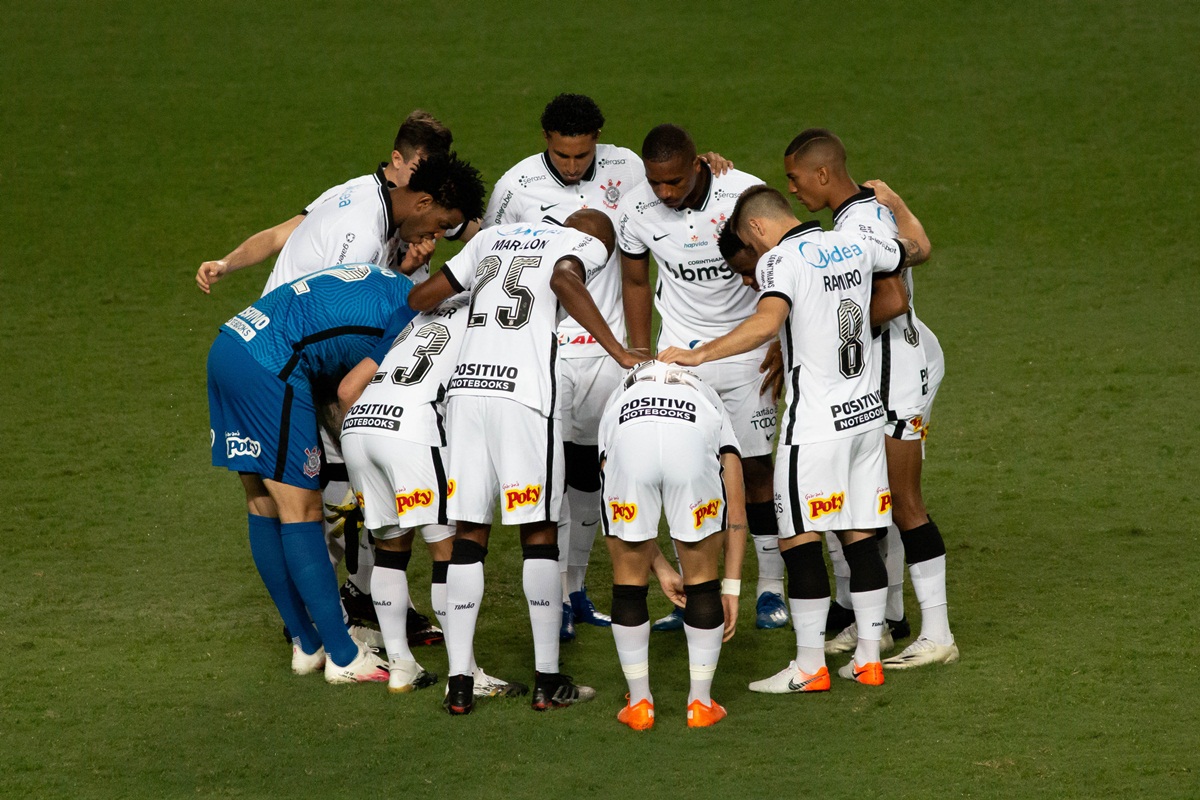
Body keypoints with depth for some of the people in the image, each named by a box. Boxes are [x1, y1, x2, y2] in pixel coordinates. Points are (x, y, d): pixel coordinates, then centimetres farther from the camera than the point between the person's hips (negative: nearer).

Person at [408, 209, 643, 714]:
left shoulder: (493, 237, 26)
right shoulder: (585, 244, 11)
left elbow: (424, 297, 27)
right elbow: (564, 280, -13)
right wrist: (619, 353, -13)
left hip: (466, 388, 4)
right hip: (523, 393, -4)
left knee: (469, 533, 8)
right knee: (539, 532, 4)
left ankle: (458, 683, 5)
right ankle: (548, 681, 7)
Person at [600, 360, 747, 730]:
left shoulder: (618, 400, 44)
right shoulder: (709, 399, 42)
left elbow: (624, 521, 44)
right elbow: (735, 510, 36)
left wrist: (662, 568, 55)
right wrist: (731, 588, 39)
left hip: (630, 438, 0)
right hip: (693, 438, 0)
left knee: (629, 579, 21)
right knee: (701, 578, 21)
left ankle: (640, 703, 26)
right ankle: (701, 703, 26)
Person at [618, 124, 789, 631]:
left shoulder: (745, 195, -18)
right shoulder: (637, 211, -11)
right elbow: (636, 284, 7)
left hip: (745, 346, -2)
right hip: (680, 351, 2)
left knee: (755, 467, -1)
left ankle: (771, 586, 9)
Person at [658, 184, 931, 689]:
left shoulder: (779, 260, -12)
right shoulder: (855, 246, 9)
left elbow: (768, 323, -31)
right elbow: (919, 248, 28)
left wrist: (699, 354, -29)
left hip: (816, 423, -7)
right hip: (867, 412, 7)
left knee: (800, 541, -1)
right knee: (859, 538, 11)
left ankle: (810, 666, 0)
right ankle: (868, 657, 13)